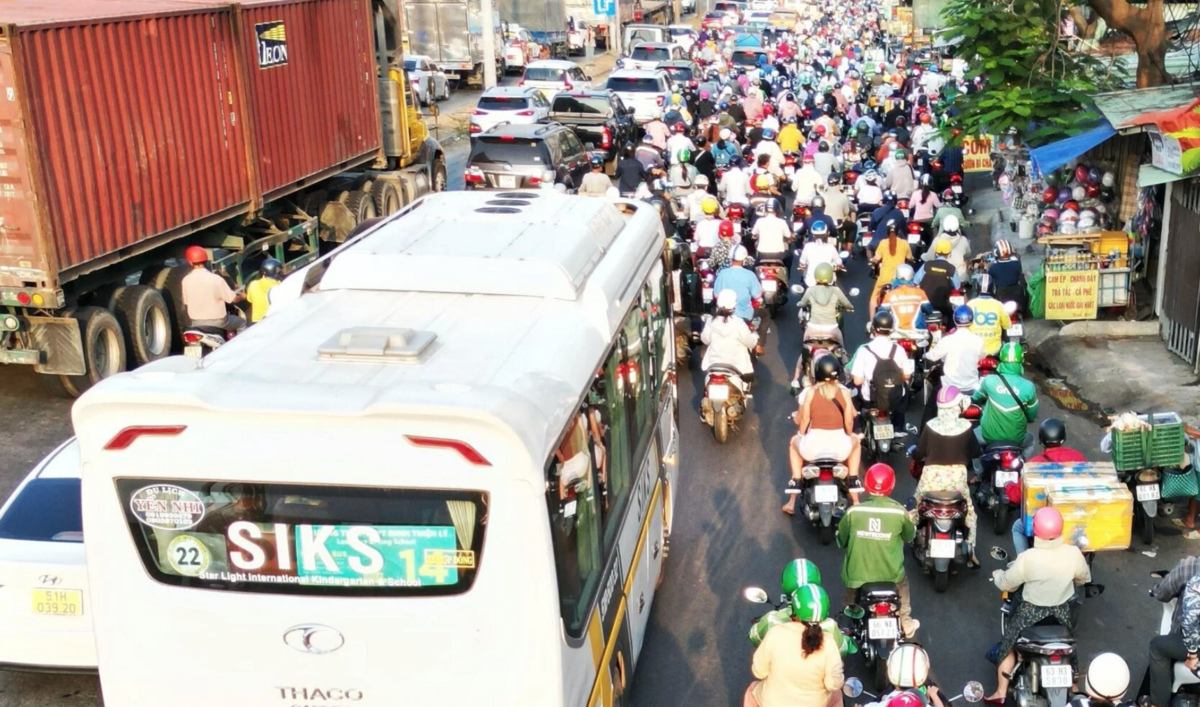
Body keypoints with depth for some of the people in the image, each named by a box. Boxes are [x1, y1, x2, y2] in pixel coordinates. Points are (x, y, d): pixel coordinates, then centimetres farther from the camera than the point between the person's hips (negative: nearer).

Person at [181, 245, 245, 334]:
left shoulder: (186, 280, -8)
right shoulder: (216, 279, -18)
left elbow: (186, 302, 5)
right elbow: (233, 299, -11)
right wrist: (242, 296, 12)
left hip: (196, 322, 4)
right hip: (217, 320, -3)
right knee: (241, 323, 22)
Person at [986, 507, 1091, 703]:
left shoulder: (1027, 558, -28)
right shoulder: (1073, 554, -20)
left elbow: (1007, 584, -13)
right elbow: (1084, 578, 1)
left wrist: (997, 575, 10)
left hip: (1031, 612, -3)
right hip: (1062, 611, 3)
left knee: (1008, 646, 18)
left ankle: (1001, 693, 21)